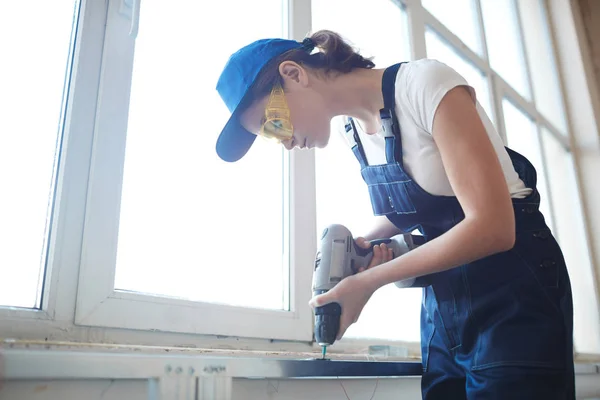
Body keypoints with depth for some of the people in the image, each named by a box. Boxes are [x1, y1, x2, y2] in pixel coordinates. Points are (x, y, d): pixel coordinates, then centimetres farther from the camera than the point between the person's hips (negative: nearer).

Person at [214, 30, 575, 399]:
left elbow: (492, 227, -26)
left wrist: (368, 281, -20)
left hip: (512, 284, -6)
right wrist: (362, 242, -5)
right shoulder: (353, 128, 2)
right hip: (442, 294, 6)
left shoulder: (425, 82, -21)